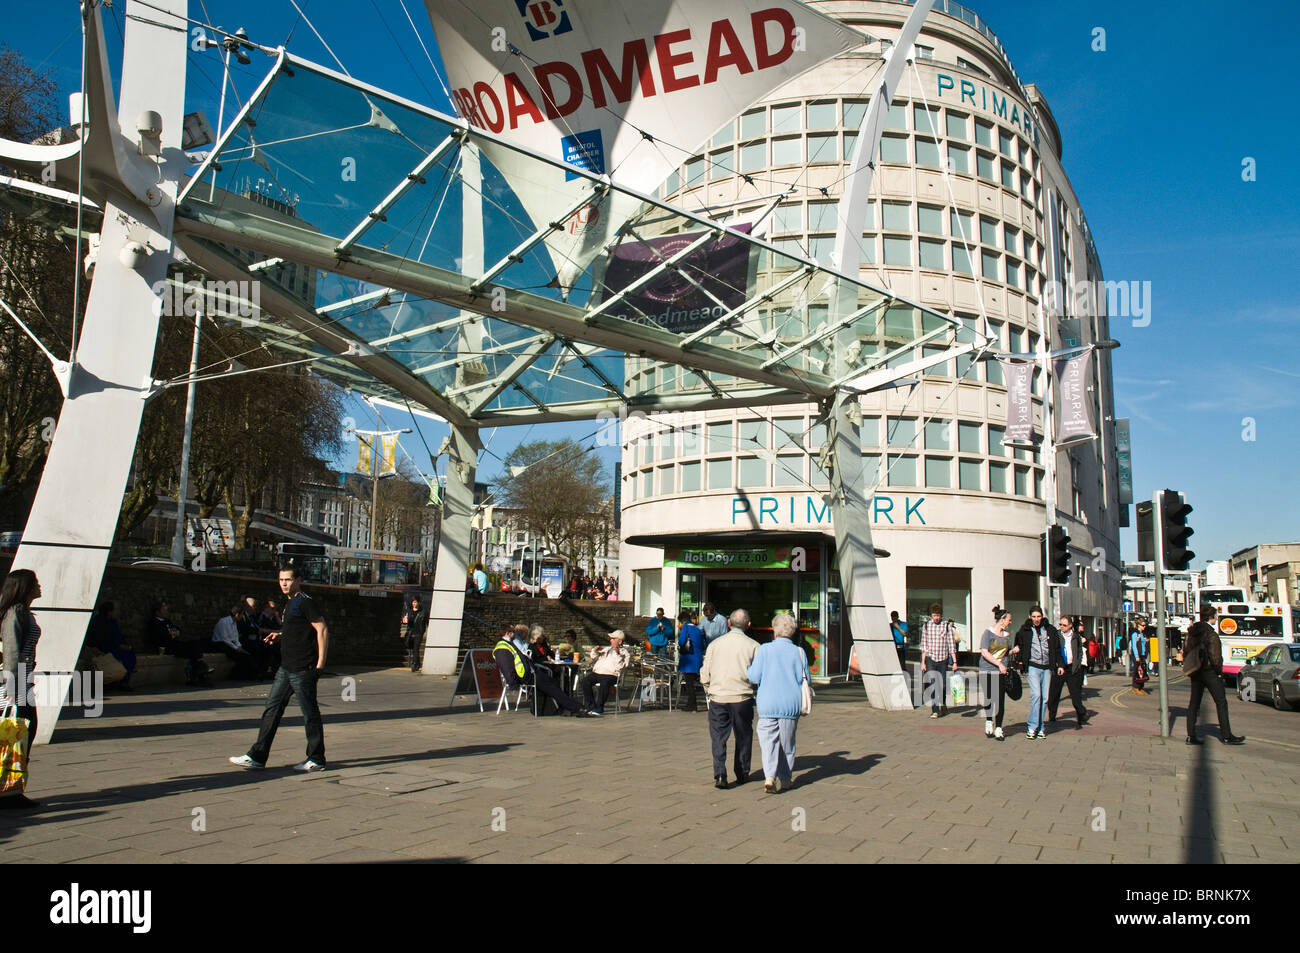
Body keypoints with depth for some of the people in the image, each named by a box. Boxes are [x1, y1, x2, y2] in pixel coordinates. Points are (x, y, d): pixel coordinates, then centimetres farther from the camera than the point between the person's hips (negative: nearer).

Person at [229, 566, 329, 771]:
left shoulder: (305, 602, -12)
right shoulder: (291, 604, 17)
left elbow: (322, 629, -17)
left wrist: (321, 662, -19)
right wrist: (280, 636, 12)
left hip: (303, 669, -10)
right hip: (287, 668, 10)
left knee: (310, 713, 0)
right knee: (272, 708, 9)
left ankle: (316, 759, 9)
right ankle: (257, 757, 13)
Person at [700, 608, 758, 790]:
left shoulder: (715, 644, 3)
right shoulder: (753, 646, -2)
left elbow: (705, 674, 5)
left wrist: (709, 691, 21)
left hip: (717, 697, 1)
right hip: (742, 697, -1)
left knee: (718, 737, 6)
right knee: (743, 737, 15)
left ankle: (719, 775, -7)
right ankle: (742, 774, 25)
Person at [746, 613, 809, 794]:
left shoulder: (764, 650, -4)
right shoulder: (799, 652, -1)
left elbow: (754, 677, -6)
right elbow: (806, 680, 1)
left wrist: (747, 671, 16)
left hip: (768, 704, -1)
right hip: (791, 704, 2)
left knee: (768, 741, 0)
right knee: (787, 743, 15)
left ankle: (770, 777, -18)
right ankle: (786, 778, 23)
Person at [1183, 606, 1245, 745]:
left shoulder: (1191, 632, 8)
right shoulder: (1211, 634, -16)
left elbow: (1185, 651, 13)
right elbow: (1214, 656, -19)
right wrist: (1219, 671, -6)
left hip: (1196, 672, 8)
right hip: (1209, 671, -8)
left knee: (1194, 703, 8)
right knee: (1221, 703, 2)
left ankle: (1191, 736, 8)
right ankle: (1226, 736, 6)